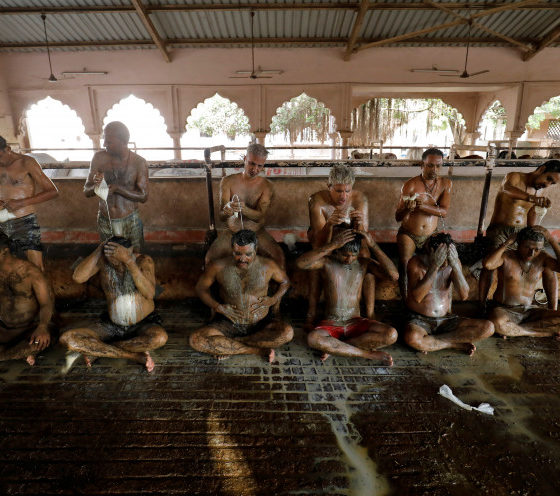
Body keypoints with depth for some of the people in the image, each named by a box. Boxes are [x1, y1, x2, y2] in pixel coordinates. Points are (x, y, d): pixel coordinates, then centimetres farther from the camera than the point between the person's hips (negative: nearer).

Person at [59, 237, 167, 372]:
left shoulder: (143, 261, -15)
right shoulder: (102, 260, -7)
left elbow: (150, 293, -31)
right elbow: (78, 277, -24)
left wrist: (128, 260, -38)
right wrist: (99, 249, -24)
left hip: (144, 325, -2)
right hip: (112, 325, 3)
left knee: (160, 338, -37)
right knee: (67, 338, -19)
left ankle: (96, 348, -16)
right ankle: (135, 356, -20)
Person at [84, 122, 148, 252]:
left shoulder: (139, 162, -11)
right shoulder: (99, 158, -5)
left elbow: (143, 196, -13)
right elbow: (86, 192, 0)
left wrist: (117, 188, -24)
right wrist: (95, 186, -23)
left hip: (130, 221, -2)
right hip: (105, 221, 2)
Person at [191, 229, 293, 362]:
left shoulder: (268, 266, -5)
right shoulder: (218, 267, -8)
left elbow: (285, 282, 13)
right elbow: (201, 287, 7)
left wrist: (274, 299, -5)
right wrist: (218, 307, -7)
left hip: (262, 323, 0)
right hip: (229, 323, 0)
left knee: (287, 332, -31)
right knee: (195, 340, -27)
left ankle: (228, 346, -17)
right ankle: (259, 350, -21)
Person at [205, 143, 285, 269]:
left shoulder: (266, 185, -4)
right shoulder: (228, 181, -4)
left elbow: (261, 217, -17)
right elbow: (221, 217, -11)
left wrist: (243, 209, -39)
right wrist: (227, 210, -37)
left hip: (257, 233, 0)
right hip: (232, 232, 1)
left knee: (279, 257, -25)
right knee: (210, 259, -24)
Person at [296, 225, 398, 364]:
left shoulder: (364, 263, 0)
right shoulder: (327, 262, -7)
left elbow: (394, 275, -14)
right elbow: (301, 263, -27)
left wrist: (373, 245, -19)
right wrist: (332, 245, -33)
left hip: (356, 323, 2)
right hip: (331, 324, -2)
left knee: (391, 335, -24)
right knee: (313, 339, -35)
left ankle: (334, 347, -14)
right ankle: (370, 355, -21)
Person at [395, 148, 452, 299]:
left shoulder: (446, 184, 1)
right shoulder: (410, 185, -11)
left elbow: (444, 212, -12)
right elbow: (398, 217, -13)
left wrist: (422, 206, -27)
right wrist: (407, 208, -35)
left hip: (431, 235, 4)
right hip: (408, 234, -3)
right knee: (404, 263, -20)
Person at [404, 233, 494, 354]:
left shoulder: (453, 262, -2)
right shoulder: (416, 262, -13)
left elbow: (464, 295, -13)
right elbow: (417, 297, -27)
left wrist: (455, 265, -25)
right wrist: (434, 266, -32)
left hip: (445, 319, 4)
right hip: (419, 319, -4)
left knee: (488, 328, -16)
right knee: (412, 338, -39)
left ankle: (431, 342, -15)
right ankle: (459, 344, -13)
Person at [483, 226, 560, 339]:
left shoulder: (541, 258, 3)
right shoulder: (506, 256, -10)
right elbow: (487, 264, -33)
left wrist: (551, 239, -13)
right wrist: (507, 243, -20)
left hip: (529, 311, 4)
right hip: (503, 311, -4)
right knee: (497, 324, -39)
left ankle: (512, 330, -15)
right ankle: (546, 332, -15)